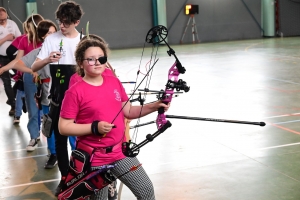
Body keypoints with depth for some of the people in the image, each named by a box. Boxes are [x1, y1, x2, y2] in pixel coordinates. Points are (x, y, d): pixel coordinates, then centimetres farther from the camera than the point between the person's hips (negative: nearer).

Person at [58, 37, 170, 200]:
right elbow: (64, 127, -14)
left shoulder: (115, 82, 3)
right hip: (94, 158, -5)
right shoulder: (75, 92, -14)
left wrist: (154, 106, -2)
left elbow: (129, 111, 11)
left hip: (120, 153, 5)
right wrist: (94, 127, -23)